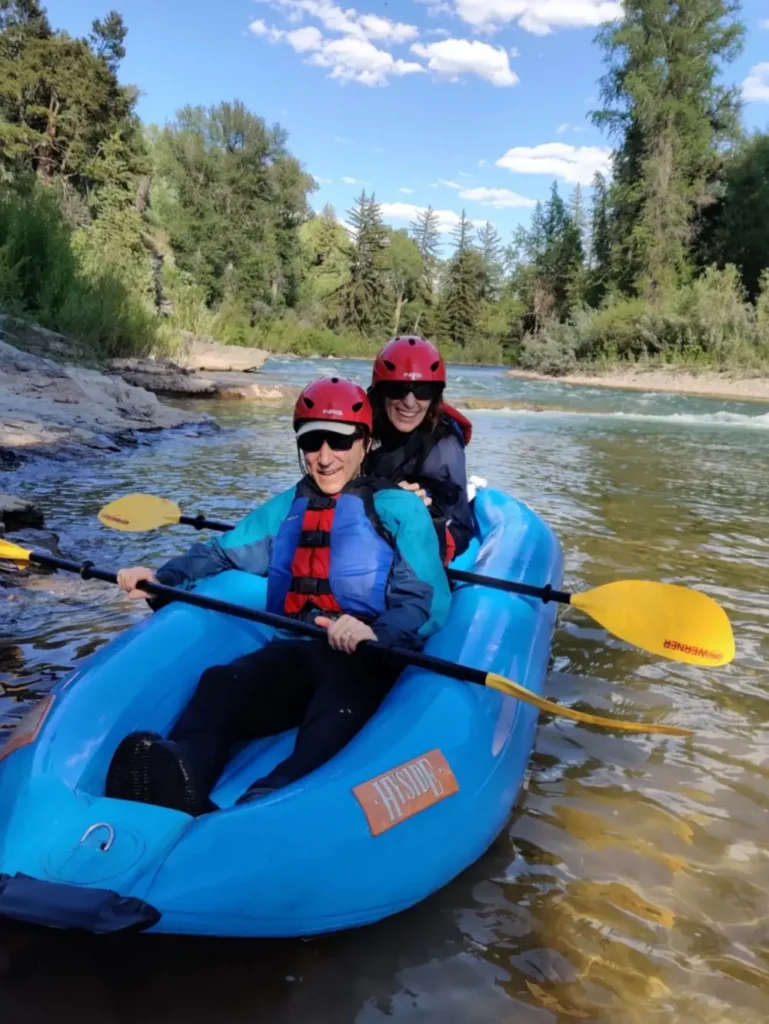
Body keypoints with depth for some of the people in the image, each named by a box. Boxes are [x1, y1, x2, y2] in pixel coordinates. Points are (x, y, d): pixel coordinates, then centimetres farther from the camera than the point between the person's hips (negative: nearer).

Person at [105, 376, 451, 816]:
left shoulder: (398, 508, 7)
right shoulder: (287, 507, 24)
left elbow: (427, 602, -4)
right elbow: (225, 552, 21)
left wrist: (375, 634, -25)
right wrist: (162, 576, 2)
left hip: (367, 663, -3)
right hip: (293, 656, 4)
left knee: (338, 705, -38)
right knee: (223, 683, -28)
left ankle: (272, 804, -62)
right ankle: (179, 777, -55)